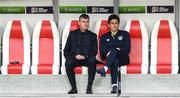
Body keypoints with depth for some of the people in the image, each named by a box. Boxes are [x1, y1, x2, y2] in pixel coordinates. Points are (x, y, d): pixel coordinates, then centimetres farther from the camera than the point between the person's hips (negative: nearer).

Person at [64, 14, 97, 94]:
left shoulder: (92, 36, 16)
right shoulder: (72, 34, 15)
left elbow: (94, 51, 7)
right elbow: (66, 50, 12)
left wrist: (85, 56, -13)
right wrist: (74, 56, -9)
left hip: (87, 59, 0)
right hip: (74, 58, 0)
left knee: (93, 60, -35)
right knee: (68, 63, -34)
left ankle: (89, 87, -30)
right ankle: (74, 87, -24)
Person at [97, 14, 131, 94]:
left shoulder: (125, 34, 17)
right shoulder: (104, 37, 21)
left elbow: (127, 49, 4)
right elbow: (102, 52, 7)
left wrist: (117, 50, -12)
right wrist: (108, 53, -15)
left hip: (122, 59, -1)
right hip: (110, 60, 1)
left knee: (113, 50, -35)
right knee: (115, 60, -39)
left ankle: (105, 69, -61)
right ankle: (114, 85, -55)